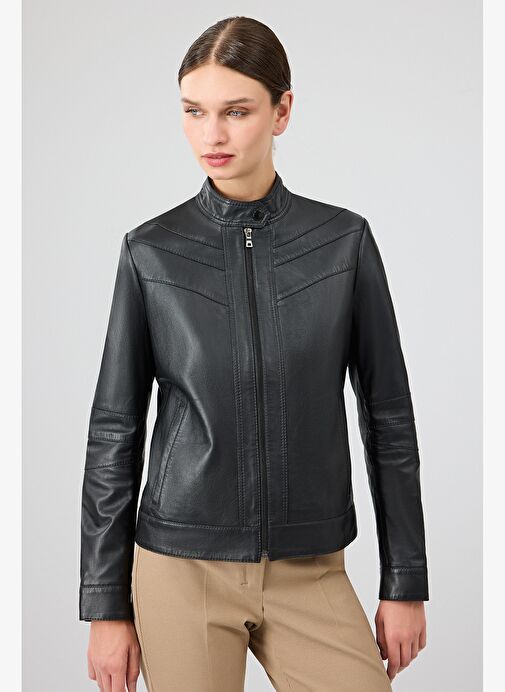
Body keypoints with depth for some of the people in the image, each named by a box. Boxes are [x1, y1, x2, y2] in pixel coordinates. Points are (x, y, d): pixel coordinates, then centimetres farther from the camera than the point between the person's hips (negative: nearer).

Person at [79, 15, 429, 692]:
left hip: (310, 574, 1)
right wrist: (106, 606, 2)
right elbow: (115, 427, 2)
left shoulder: (345, 240, -1)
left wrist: (406, 582, 4)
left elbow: (388, 414, 3)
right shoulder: (151, 251, -1)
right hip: (181, 568, 0)